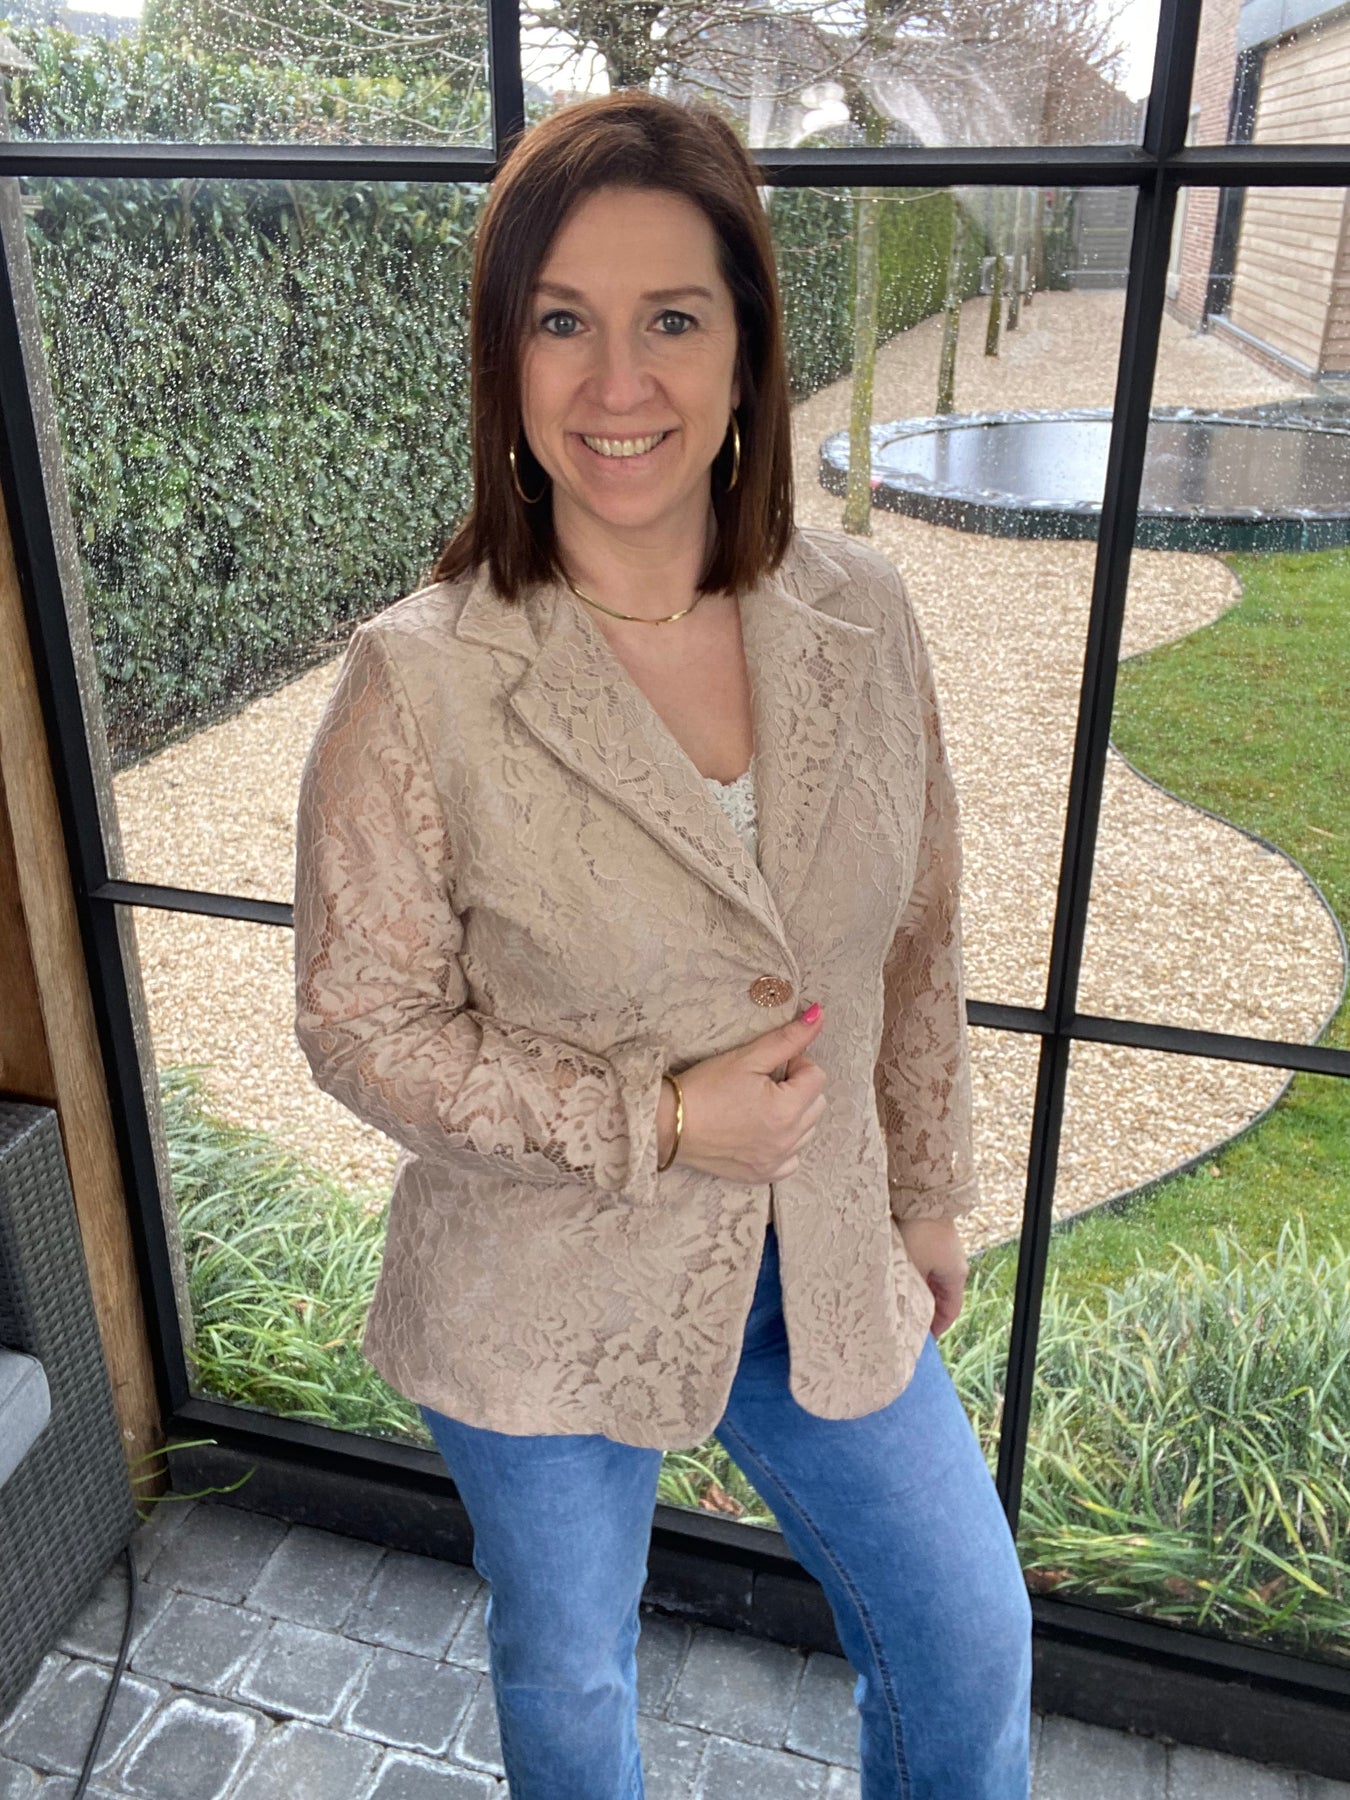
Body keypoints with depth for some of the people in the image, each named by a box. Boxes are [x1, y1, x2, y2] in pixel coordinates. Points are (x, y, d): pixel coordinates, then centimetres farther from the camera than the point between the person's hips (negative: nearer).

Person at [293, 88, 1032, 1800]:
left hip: (827, 1272, 3)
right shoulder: (416, 685, -23)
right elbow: (360, 1025, -15)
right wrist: (664, 1121, -23)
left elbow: (916, 935, 0)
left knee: (970, 1642, 21)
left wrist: (928, 1191, 8)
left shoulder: (858, 613, -11)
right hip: (543, 1306, -2)